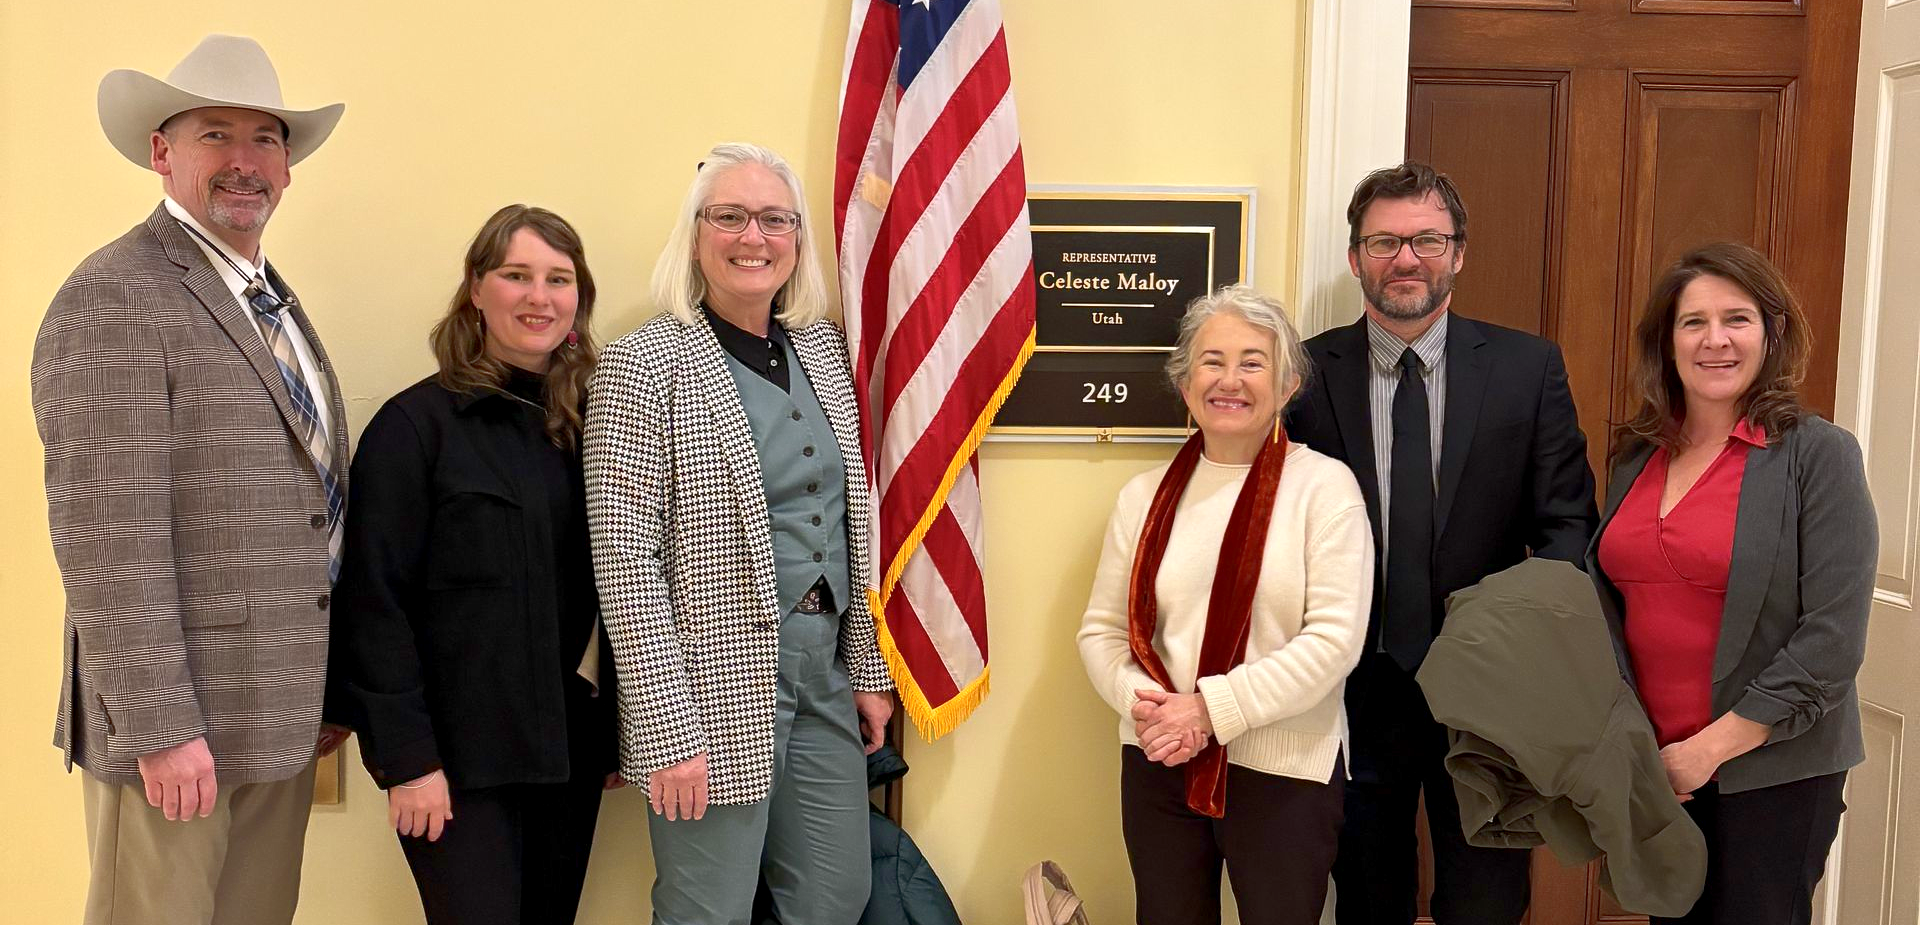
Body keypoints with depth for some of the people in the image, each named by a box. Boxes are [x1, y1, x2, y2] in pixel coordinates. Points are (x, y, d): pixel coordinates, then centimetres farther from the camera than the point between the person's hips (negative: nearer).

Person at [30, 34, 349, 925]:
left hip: (279, 719, 8)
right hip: (175, 721, -8)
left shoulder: (273, 300, 16)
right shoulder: (117, 299, -12)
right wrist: (159, 725, -20)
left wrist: (324, 691, 15)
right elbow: (108, 536, -18)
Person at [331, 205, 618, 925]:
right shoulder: (416, 423, -8)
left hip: (572, 750, 5)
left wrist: (614, 730, 9)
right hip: (462, 757, -5)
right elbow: (374, 605, -11)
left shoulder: (586, 421, 8)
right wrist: (406, 757, -14)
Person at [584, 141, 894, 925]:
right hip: (716, 686, -6)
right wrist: (668, 727, -17)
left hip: (825, 673, 6)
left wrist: (869, 669, 12)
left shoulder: (823, 347, 8)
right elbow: (625, 561, -14)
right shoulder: (643, 366, -11)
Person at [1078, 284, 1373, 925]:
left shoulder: (1323, 486, -6)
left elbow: (1333, 639, -13)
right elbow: (1102, 630, 6)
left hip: (1282, 773, -3)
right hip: (1157, 765, 3)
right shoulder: (1146, 496, 6)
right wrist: (1141, 704, -13)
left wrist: (1211, 709, -18)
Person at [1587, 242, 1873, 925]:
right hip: (1650, 767, 5)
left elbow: (1832, 641, -15)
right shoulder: (1637, 455, 5)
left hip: (1772, 771, -4)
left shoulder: (1819, 454, -10)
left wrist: (1710, 748, -15)